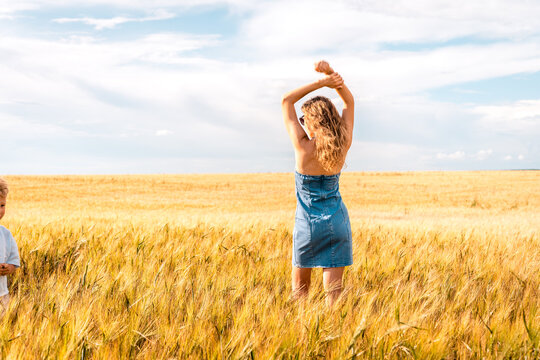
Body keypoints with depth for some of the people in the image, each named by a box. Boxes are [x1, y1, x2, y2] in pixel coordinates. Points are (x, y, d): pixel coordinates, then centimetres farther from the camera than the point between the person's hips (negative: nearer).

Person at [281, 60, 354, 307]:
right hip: (337, 222, 3)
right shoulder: (343, 145, -6)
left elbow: (287, 100, -6)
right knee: (334, 289, 3)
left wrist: (322, 82, -11)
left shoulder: (303, 147, -16)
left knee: (300, 287, 14)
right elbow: (349, 102, 7)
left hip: (308, 225, -3)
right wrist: (332, 75, -8)